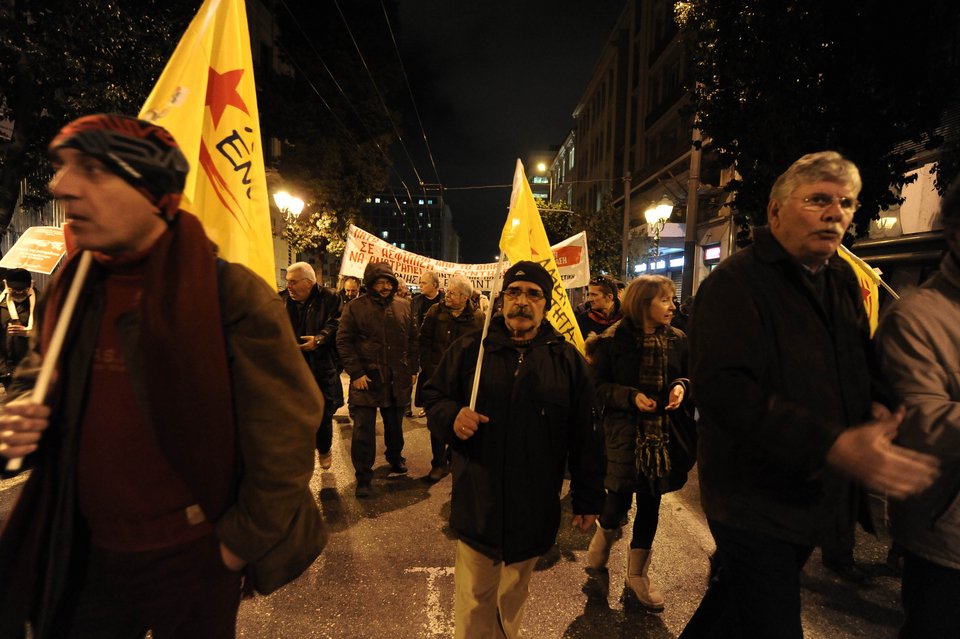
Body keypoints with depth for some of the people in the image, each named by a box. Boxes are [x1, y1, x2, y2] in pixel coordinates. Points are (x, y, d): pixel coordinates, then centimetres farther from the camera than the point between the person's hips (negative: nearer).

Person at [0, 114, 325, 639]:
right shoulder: (72, 289, 0)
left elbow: (284, 436, -20)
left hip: (193, 562, -5)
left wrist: (240, 543, -12)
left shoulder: (232, 296, -22)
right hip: (85, 557, 6)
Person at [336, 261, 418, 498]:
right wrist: (356, 373, -12)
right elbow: (343, 341, -6)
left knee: (395, 424, 18)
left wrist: (413, 369, 9)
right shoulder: (355, 307, -4)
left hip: (397, 379, 4)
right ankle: (363, 477, 12)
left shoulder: (403, 307, 7)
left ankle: (395, 458, 42)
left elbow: (412, 340, 13)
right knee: (363, 429, -2)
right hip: (366, 379, -3)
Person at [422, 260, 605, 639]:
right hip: (477, 502, -1)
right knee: (474, 601, 12)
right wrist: (452, 416, -17)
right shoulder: (469, 349, -2)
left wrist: (588, 499, 4)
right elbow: (433, 397, 6)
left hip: (535, 507, 1)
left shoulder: (568, 359, -2)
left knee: (514, 595, 22)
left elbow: (585, 436, 1)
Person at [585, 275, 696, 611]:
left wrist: (681, 386, -8)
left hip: (664, 432, 4)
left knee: (650, 502, 12)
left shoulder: (677, 339, 2)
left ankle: (637, 574, 31)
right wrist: (631, 396, -21)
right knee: (620, 498, 1)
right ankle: (602, 537, 38)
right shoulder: (613, 340, -10)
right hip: (624, 431, -4)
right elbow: (597, 386, -8)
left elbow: (686, 376, 14)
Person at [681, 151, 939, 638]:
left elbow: (858, 365, 21)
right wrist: (833, 447, -33)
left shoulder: (844, 283, 9)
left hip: (816, 500, 8)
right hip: (754, 503, -8)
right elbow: (721, 389, -29)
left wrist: (872, 405, 0)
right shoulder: (734, 283, -18)